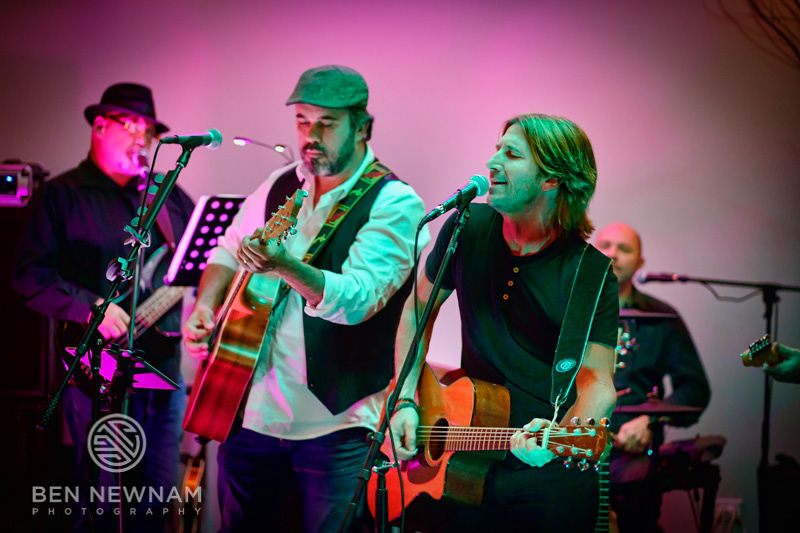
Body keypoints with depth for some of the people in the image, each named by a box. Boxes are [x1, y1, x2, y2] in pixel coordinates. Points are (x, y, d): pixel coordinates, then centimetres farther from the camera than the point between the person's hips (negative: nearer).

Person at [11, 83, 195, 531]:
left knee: (160, 492, 8)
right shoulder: (61, 196, 1)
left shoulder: (170, 197, 16)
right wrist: (91, 308, -17)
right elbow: (30, 276, -7)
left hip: (164, 363, 5)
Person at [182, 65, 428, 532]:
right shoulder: (281, 187, 8)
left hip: (336, 426, -6)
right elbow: (227, 251, 23)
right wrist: (205, 306, 3)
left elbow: (356, 300, -24)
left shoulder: (395, 204, -12)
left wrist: (284, 265, -40)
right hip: (251, 413, 6)